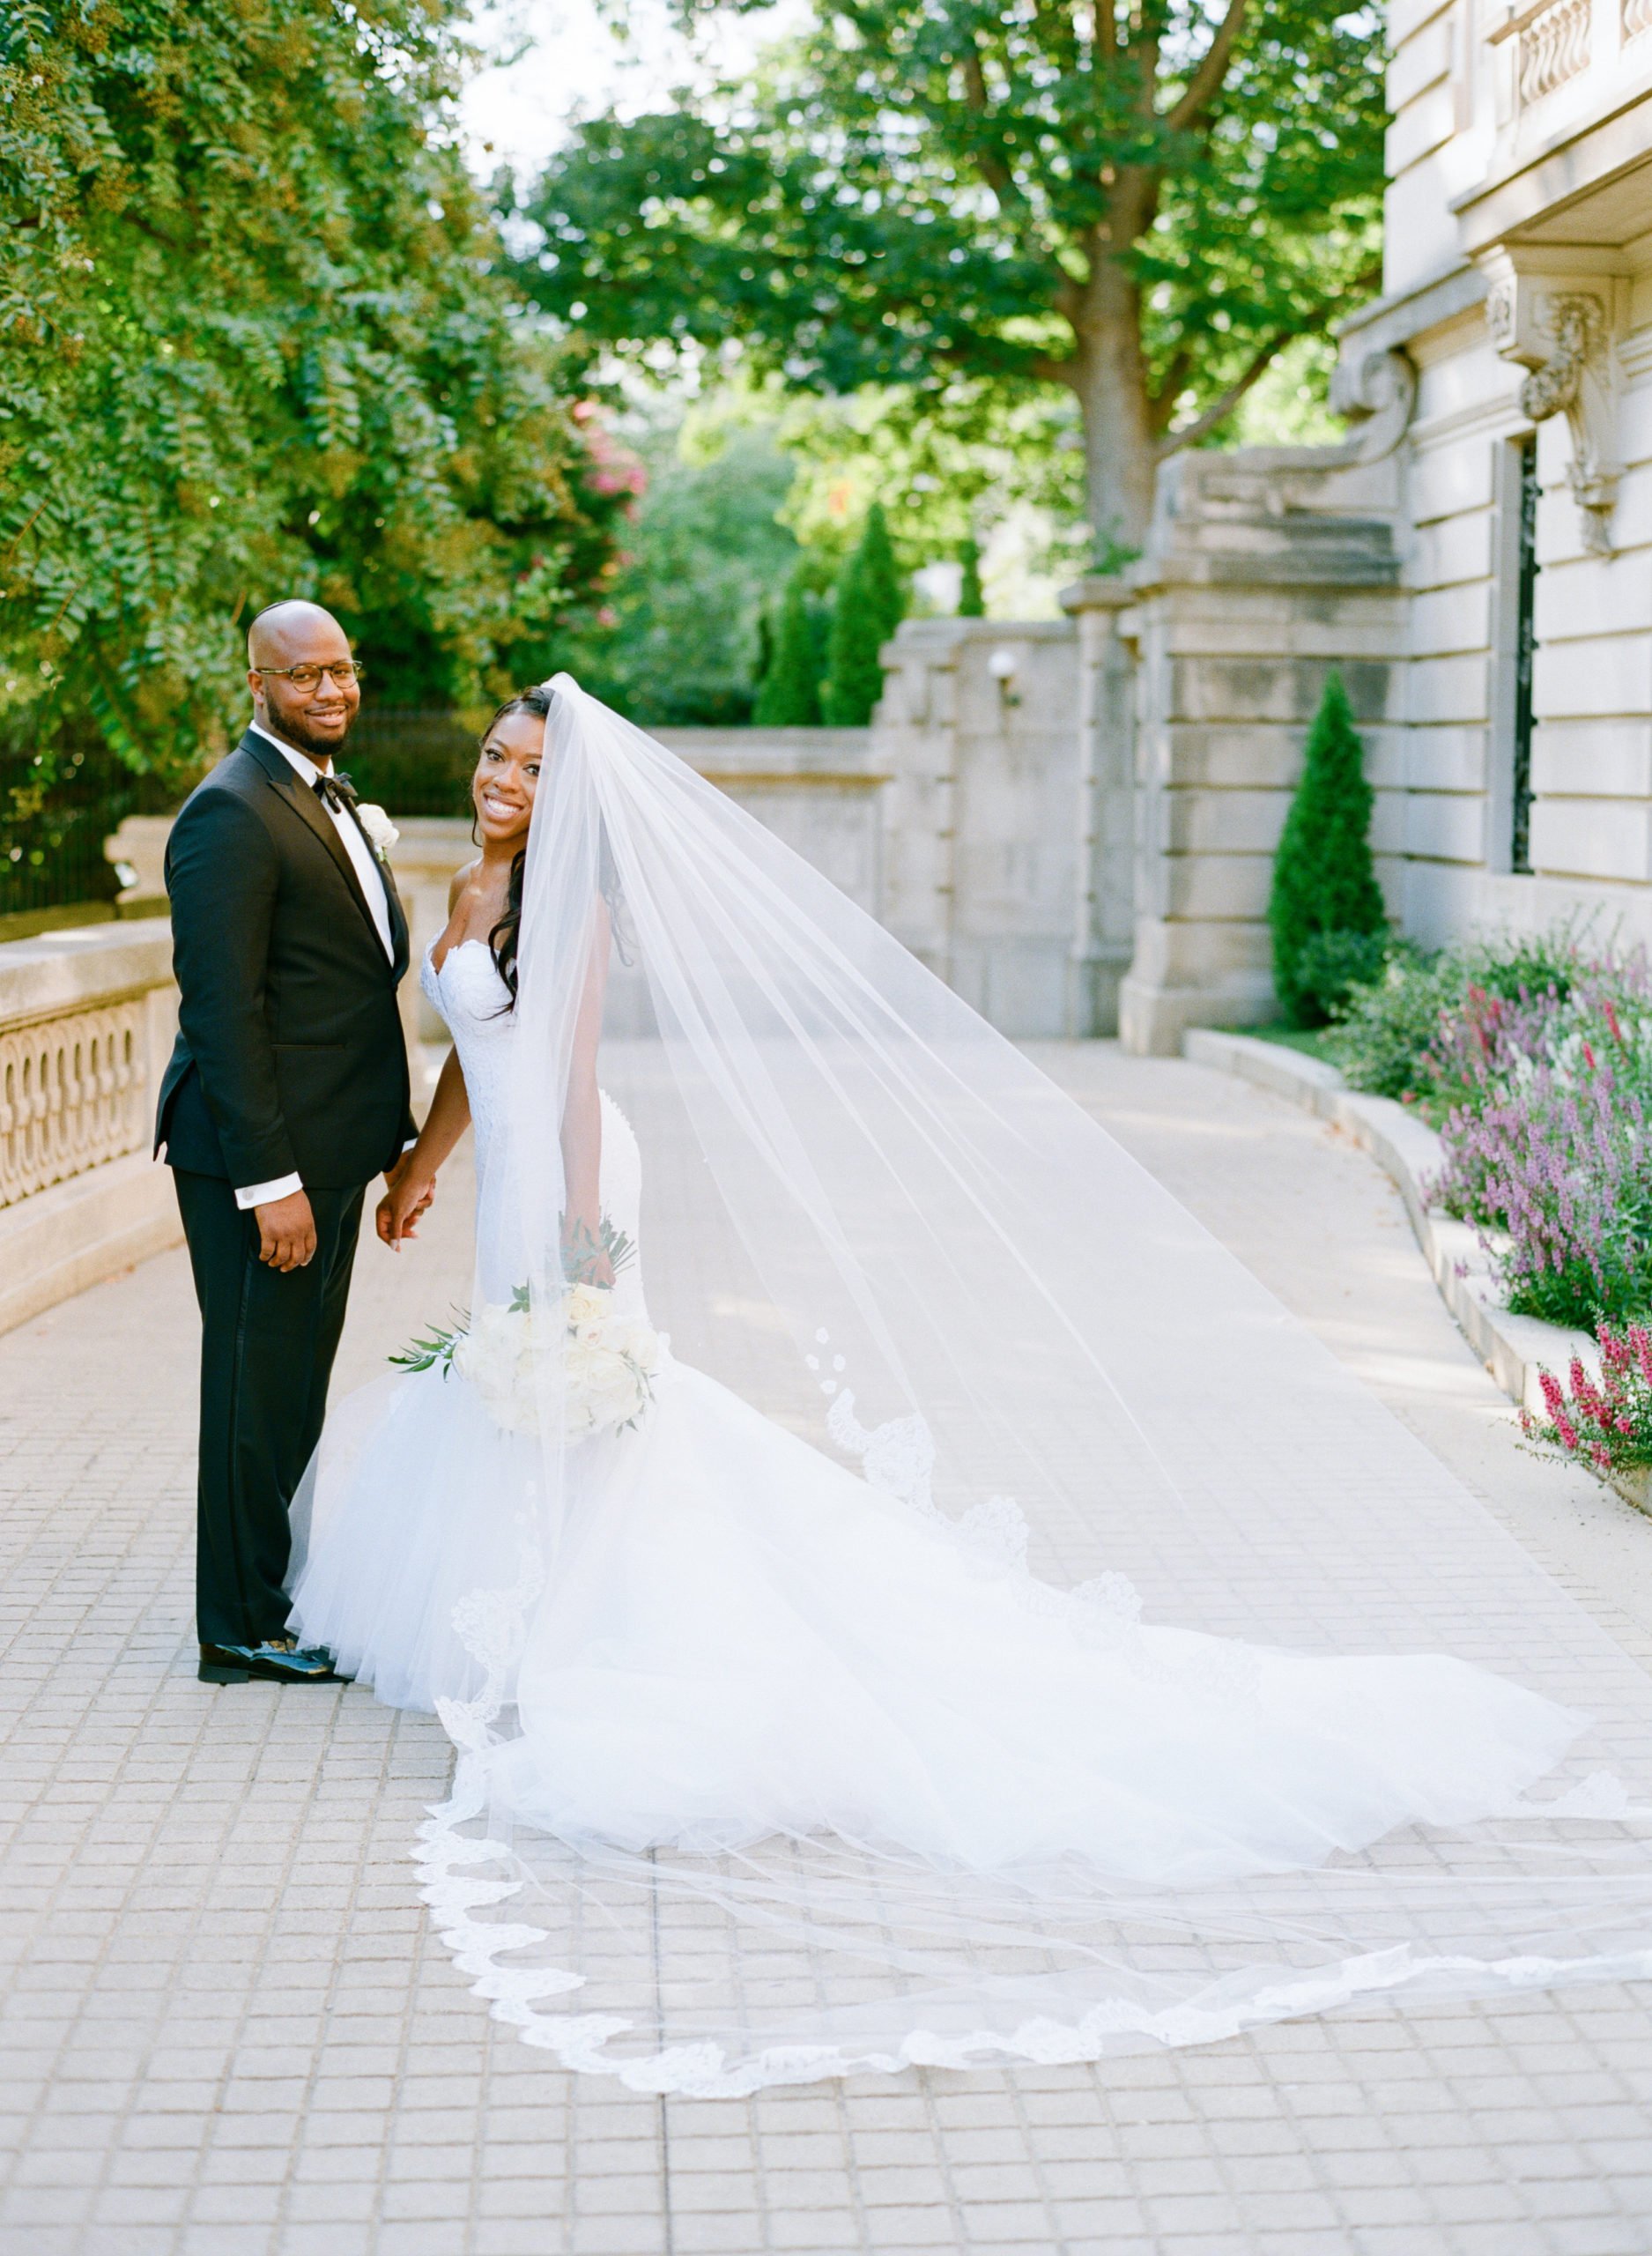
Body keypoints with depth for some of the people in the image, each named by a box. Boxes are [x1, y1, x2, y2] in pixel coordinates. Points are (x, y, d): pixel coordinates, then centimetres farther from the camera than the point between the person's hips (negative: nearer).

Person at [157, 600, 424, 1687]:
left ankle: (278, 1589, 30)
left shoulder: (337, 801, 15)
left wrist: (398, 1136, 16)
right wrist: (270, 1180, -23)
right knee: (256, 1387, 1)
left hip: (331, 1150, 9)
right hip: (263, 1157, -9)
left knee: (298, 1386, 17)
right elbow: (223, 1013, -20)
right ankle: (243, 1629, 13)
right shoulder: (233, 813, -16)